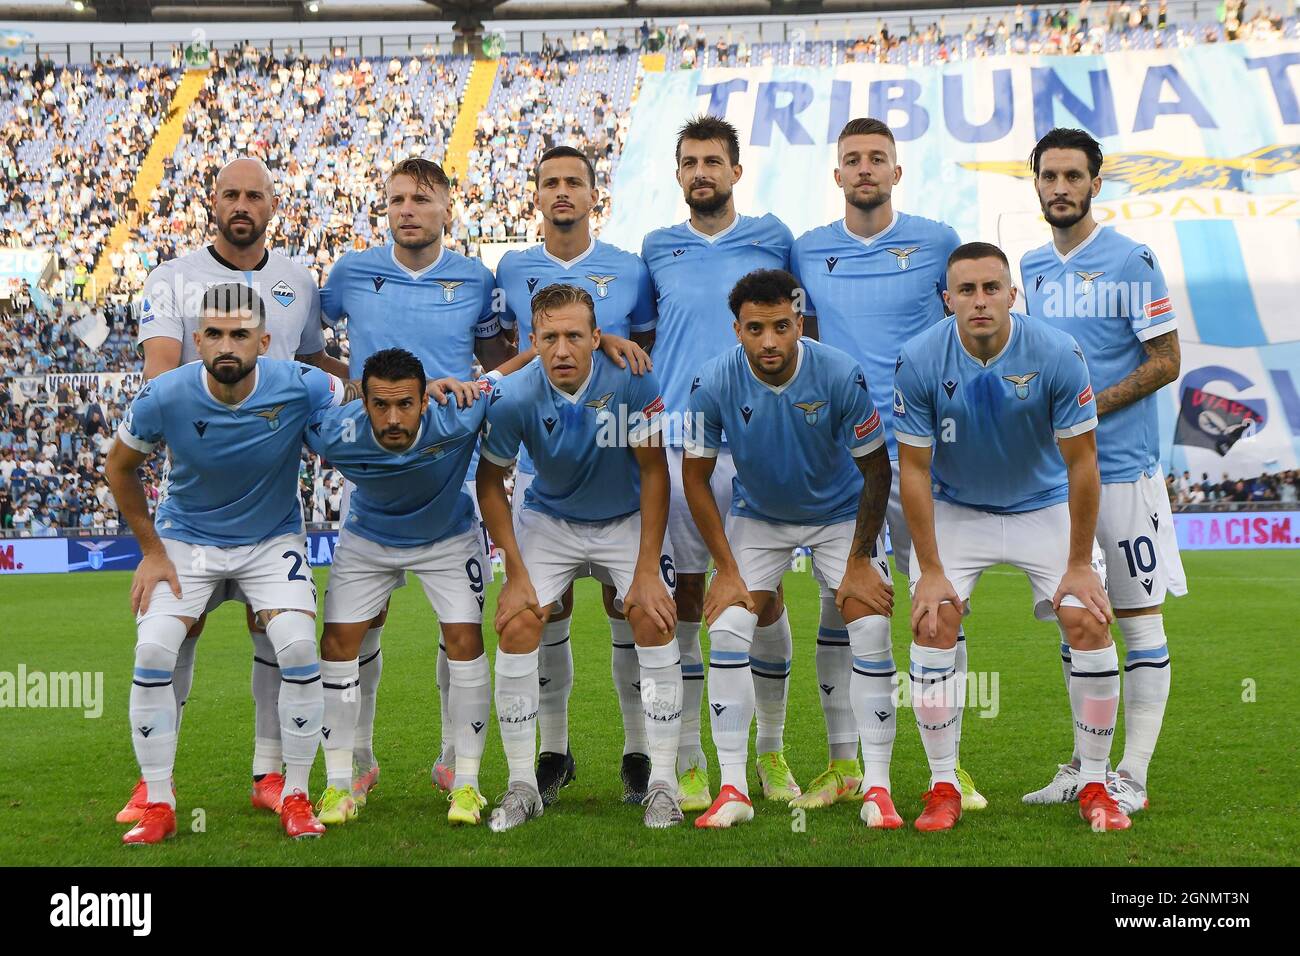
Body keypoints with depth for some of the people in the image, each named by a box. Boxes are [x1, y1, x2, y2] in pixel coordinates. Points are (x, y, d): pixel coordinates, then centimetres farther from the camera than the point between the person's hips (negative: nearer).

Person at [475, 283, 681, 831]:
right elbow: (490, 482, -8)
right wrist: (516, 574, -12)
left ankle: (663, 782, -6)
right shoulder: (514, 397, -24)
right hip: (550, 519, 1)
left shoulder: (631, 378, -27)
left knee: (654, 620, -18)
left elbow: (653, 471, -17)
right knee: (516, 625, -13)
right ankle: (522, 785, 1)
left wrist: (647, 570, -19)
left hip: (628, 518, -1)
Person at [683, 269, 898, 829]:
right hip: (757, 516, 1)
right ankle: (733, 789, -3)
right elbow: (695, 476, -10)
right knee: (726, 629, -13)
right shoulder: (714, 383, -23)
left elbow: (876, 470, -14)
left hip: (841, 514, -1)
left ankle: (878, 789, -3)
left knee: (872, 630, -13)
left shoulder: (840, 376, -26)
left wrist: (860, 562, -12)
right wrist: (726, 568, -12)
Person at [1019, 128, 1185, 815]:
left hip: (1123, 468, -6)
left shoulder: (1131, 261, -6)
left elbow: (1165, 361, -9)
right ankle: (1085, 764, 19)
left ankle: (1133, 776, 2)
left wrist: (1087, 408, -16)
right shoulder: (1032, 268, 13)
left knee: (1139, 614, -2)